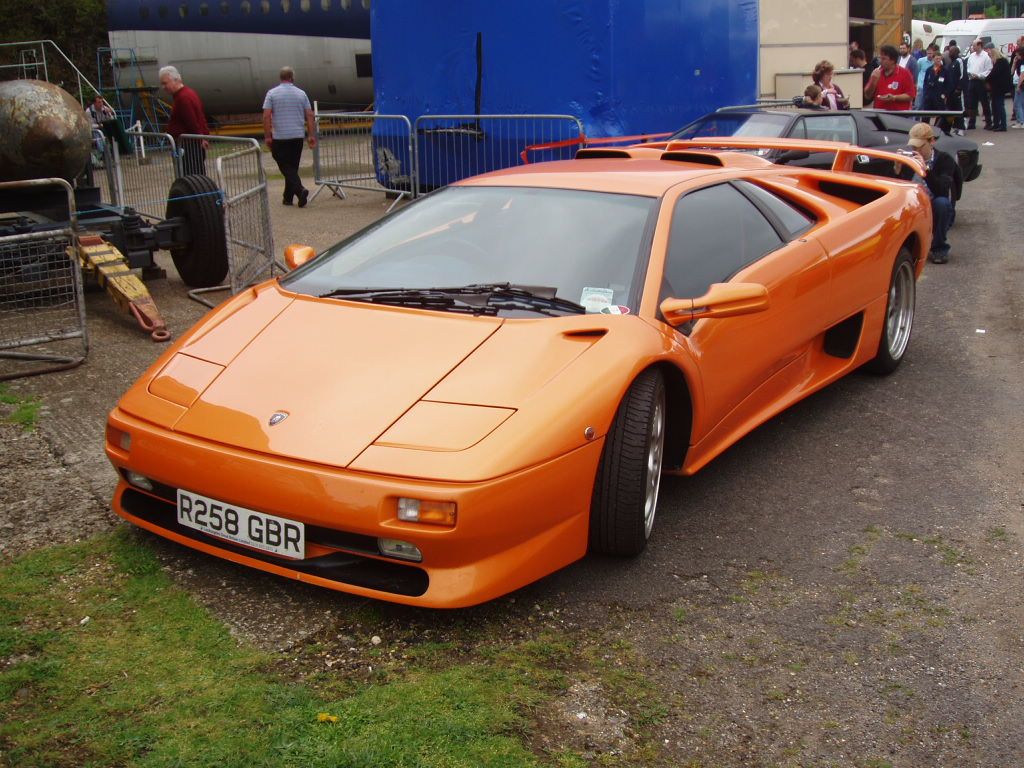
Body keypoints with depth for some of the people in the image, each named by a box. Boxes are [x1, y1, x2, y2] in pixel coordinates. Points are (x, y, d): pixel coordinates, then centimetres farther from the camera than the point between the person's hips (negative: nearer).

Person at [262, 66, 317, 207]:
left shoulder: (272, 93, -2)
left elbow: (266, 116, -8)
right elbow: (309, 115, 3)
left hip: (280, 137, -3)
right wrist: (312, 135, 7)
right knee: (293, 167, 13)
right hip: (298, 136, 3)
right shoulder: (301, 93, 4)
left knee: (286, 167, -1)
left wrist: (267, 136, -3)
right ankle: (288, 198, 17)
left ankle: (300, 190, -23)